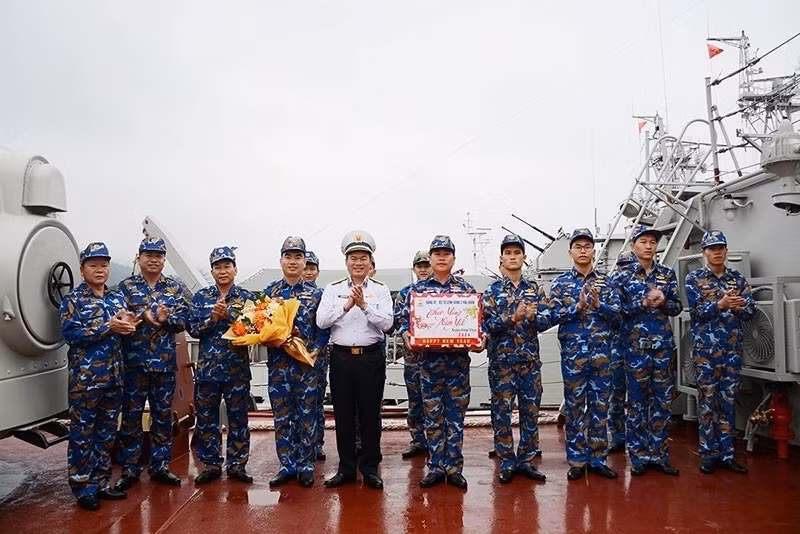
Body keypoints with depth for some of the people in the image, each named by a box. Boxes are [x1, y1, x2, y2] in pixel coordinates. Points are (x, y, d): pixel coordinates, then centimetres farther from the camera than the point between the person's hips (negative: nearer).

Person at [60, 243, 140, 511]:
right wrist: (108, 327, -20)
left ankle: (101, 482, 24)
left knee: (107, 431, 13)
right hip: (85, 375, -5)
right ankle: (83, 487, 12)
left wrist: (128, 325, -9)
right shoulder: (73, 300, -4)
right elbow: (70, 334, -15)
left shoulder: (117, 298, 11)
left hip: (114, 375, 6)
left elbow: (126, 329, 15)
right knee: (82, 432, 2)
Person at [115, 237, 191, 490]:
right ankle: (129, 469, 16)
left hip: (165, 360, 2)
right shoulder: (126, 286, 4)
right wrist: (143, 316, -20)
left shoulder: (176, 288, 7)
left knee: (163, 414, 9)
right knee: (131, 414, 4)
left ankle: (160, 465, 21)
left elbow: (184, 320, -1)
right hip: (133, 360, -1)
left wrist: (165, 319, -19)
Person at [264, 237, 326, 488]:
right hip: (277, 362, 2)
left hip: (306, 362, -2)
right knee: (281, 416, 8)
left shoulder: (315, 293, 2)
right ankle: (287, 465, 19)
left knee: (307, 416, 5)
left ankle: (306, 466, 16)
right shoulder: (270, 291, 7)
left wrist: (317, 349, -12)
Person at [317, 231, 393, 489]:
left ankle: (370, 468, 18)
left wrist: (364, 305, -20)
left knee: (370, 415, 5)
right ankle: (346, 468, 21)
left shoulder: (381, 290, 3)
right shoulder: (333, 289, 6)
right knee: (343, 414, 8)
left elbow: (386, 323, -8)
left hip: (371, 357, -1)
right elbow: (321, 321, -6)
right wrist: (346, 305, -18)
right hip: (341, 357, 1)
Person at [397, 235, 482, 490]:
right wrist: (406, 334, -14)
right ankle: (435, 467, 18)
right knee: (432, 415, 7)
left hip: (458, 359, 0)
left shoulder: (466, 288, 5)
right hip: (429, 358, 0)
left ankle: (454, 467, 17)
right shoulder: (418, 288, 5)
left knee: (456, 415, 6)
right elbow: (404, 317, 5)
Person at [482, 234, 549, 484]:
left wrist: (532, 316, -20)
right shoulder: (492, 291, -1)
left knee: (530, 410, 8)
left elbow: (546, 320, 0)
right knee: (502, 411, 3)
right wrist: (513, 317, -23)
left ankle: (526, 460, 21)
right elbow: (487, 324, -10)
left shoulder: (535, 289, 7)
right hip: (501, 359, -2)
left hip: (530, 359, 3)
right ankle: (507, 463, 15)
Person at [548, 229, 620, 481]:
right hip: (572, 352, -2)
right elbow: (553, 316, -5)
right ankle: (577, 460, 14)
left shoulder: (605, 282, 8)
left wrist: (598, 304, -15)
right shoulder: (560, 283, 3)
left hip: (601, 352, 2)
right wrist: (578, 307, -18)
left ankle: (597, 459, 19)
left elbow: (617, 313, 1)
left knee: (600, 405, 8)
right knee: (574, 406, 4)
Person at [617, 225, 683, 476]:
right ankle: (638, 456, 12)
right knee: (637, 400, 2)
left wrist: (663, 302, -12)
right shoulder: (624, 276, 1)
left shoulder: (668, 274, 9)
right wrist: (644, 303, -16)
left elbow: (677, 307, 8)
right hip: (636, 344, -3)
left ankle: (659, 455, 17)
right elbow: (617, 310, -4)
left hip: (663, 343, 3)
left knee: (663, 399, 6)